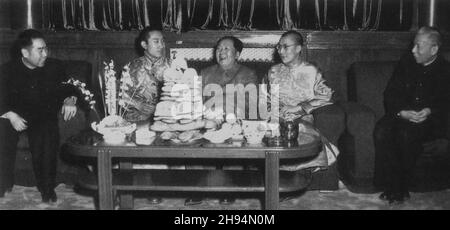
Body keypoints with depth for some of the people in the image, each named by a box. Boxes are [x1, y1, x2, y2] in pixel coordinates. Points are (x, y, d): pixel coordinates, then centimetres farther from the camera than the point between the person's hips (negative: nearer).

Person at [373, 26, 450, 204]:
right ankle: (391, 185, -21)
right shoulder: (406, 63, 10)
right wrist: (401, 112, -14)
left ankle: (401, 188, -19)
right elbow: (390, 94, 7)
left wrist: (429, 111, -22)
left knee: (407, 133, -35)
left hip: (430, 121, -3)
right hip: (401, 115, 3)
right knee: (381, 132, -28)